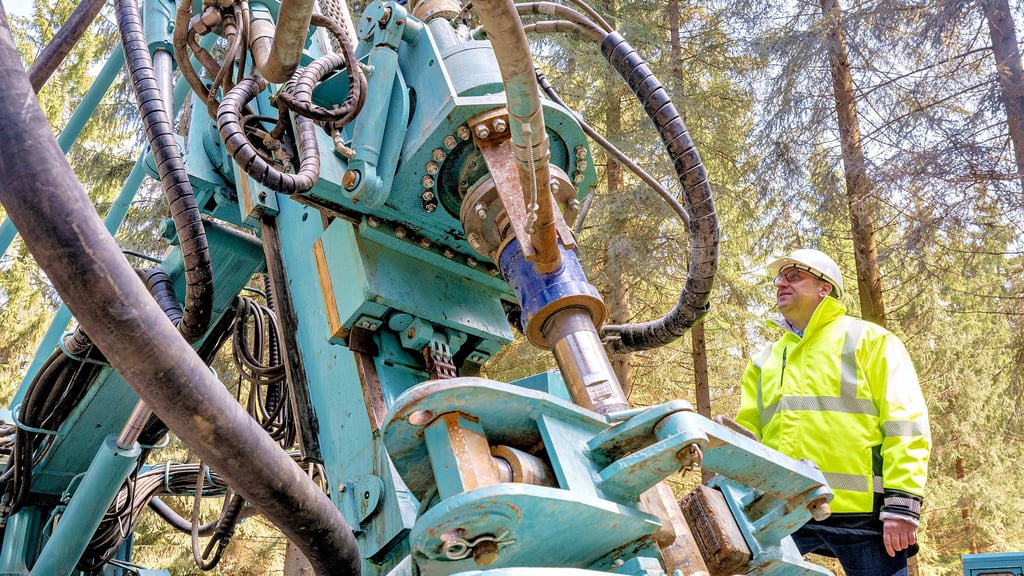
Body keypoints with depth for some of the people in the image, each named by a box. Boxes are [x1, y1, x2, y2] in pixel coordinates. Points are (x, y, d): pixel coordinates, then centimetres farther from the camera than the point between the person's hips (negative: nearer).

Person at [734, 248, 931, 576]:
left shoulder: (868, 339, 8)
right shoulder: (764, 360, 21)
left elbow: (905, 424, -1)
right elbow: (748, 431, 17)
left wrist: (902, 504, -11)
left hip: (862, 511, -3)